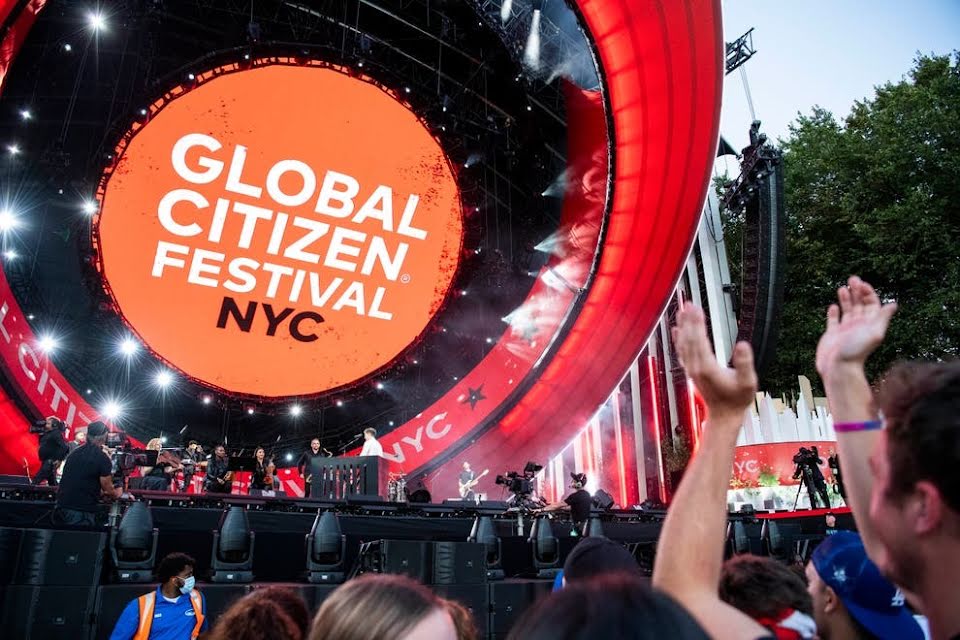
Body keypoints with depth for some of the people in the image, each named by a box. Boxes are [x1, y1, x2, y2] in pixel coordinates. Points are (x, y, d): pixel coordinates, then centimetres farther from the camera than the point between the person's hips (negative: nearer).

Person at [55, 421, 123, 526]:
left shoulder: (74, 454, 11)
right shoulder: (102, 458, -9)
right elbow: (108, 489, -1)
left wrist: (101, 492, 34)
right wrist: (117, 493, 21)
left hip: (61, 507, 7)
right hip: (81, 513, -7)